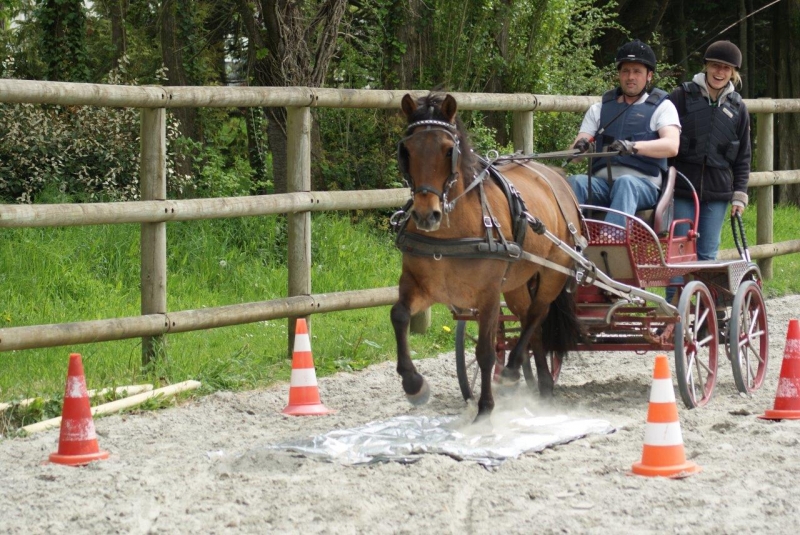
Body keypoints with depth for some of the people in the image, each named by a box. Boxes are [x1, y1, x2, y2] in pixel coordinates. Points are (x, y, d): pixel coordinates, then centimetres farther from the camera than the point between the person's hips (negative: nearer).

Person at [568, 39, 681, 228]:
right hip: (602, 182, 3)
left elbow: (671, 146, -8)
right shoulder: (600, 108, 23)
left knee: (625, 183, -38)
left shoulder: (661, 107, 12)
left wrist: (632, 147, -27)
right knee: (574, 182, -29)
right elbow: (576, 150, 13)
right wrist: (579, 147, -15)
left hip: (643, 184, -3)